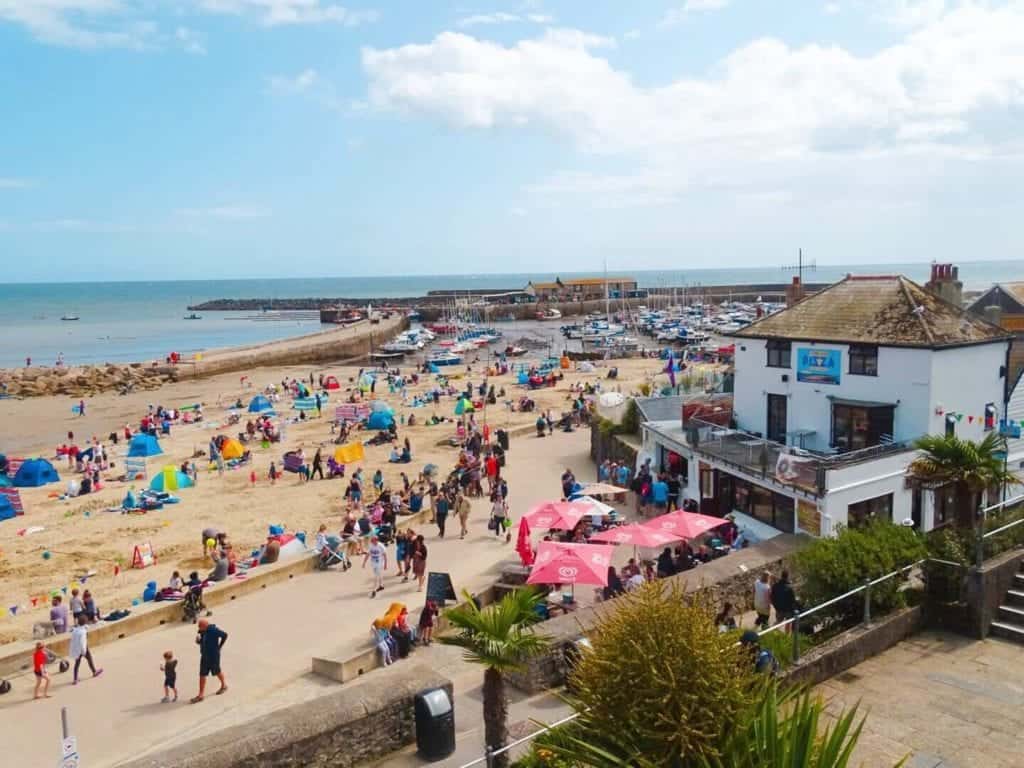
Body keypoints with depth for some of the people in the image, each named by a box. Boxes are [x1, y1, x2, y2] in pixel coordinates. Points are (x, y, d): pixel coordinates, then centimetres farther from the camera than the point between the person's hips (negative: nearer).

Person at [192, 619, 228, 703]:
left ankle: (224, 686, 38)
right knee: (202, 675, 4)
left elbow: (225, 635, -14)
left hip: (214, 656, -6)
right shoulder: (202, 631, -2)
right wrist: (198, 640, -13)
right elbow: (201, 642, 11)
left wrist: (219, 646, -7)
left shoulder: (214, 630, -23)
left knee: (217, 671, 13)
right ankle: (201, 695, 10)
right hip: (204, 656, 6)